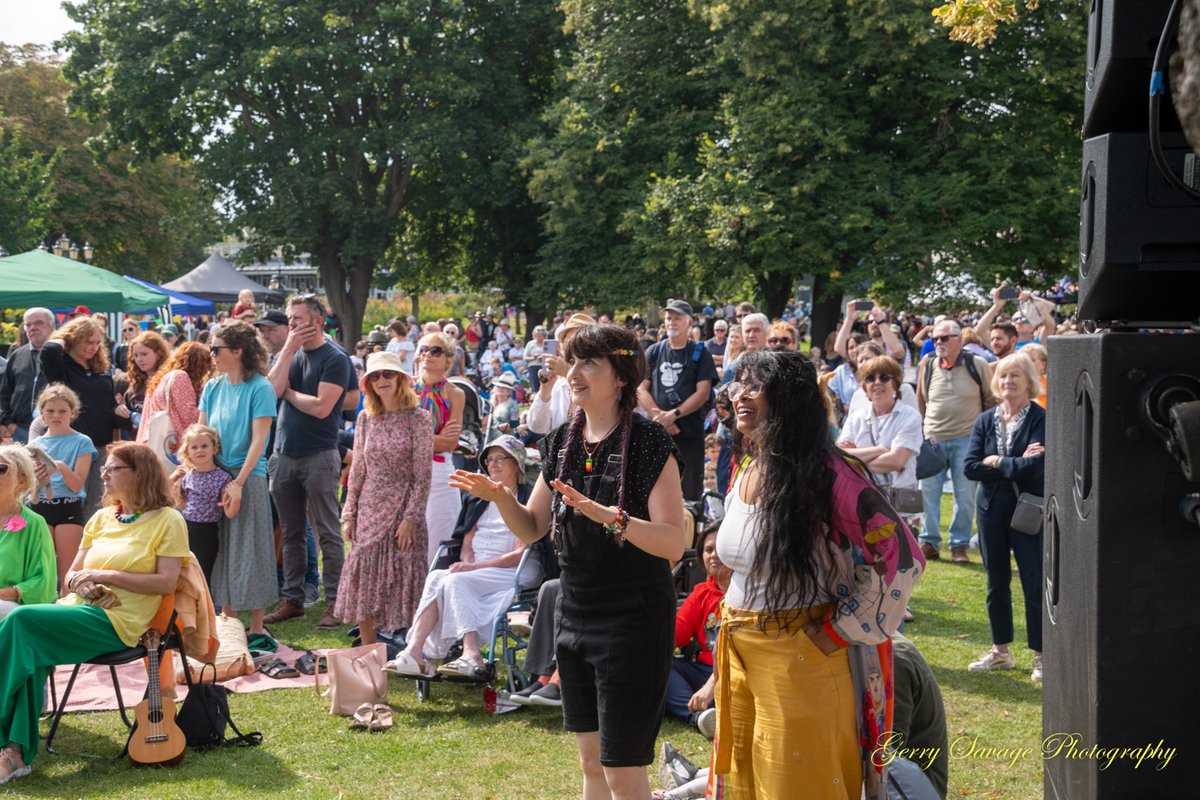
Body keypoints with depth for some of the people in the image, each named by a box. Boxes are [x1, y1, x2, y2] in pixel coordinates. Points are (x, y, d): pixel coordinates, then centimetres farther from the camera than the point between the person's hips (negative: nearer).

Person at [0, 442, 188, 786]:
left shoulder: (167, 520, 1)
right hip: (79, 608, 6)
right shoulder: (101, 518, 20)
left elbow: (166, 582, -10)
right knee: (28, 646, -28)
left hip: (118, 620, -6)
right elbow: (71, 574, 20)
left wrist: (106, 575, -13)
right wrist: (80, 581, -5)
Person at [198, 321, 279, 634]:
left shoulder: (259, 388, -10)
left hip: (248, 478, -6)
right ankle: (227, 622, 21)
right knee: (221, 552, 10)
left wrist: (238, 483, -18)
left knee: (249, 552, -2)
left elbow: (258, 441, -13)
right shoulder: (213, 387, 8)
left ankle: (256, 627, 8)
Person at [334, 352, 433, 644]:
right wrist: (349, 514, 7)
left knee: (403, 582, -5)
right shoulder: (365, 418, 8)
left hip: (403, 510, -4)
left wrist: (411, 518, -14)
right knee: (363, 585, 2)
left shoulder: (418, 418, -5)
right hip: (369, 512, 4)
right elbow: (357, 469, 12)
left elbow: (423, 475, -8)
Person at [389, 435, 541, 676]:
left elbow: (520, 554, -9)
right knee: (436, 577, -25)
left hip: (514, 573, -6)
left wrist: (475, 567, -15)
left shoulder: (527, 501, 0)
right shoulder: (480, 502, 23)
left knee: (455, 581, -32)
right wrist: (467, 564, -6)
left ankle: (471, 654, -42)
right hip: (477, 570, 6)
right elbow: (467, 544, 19)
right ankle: (415, 652, -40)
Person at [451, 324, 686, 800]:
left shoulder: (649, 443, -13)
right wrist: (499, 497, -8)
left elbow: (673, 542, -20)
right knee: (591, 761, 16)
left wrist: (608, 516, -34)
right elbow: (531, 529, 11)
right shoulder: (562, 443, 7)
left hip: (634, 617, -7)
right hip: (575, 613, 7)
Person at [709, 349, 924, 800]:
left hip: (802, 658, -8)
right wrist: (733, 627, 17)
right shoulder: (747, 474, 9)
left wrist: (836, 632, -15)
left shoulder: (828, 474, -16)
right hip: (738, 654, 8)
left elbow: (900, 556, -19)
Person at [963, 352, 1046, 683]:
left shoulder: (1042, 420, -8)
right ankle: (1000, 651, 25)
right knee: (996, 584, 13)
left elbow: (1036, 466, -21)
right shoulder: (985, 420, 6)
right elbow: (969, 466, -5)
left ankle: (1041, 655, 9)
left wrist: (997, 463, -9)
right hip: (992, 510, 5)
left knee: (1035, 584, -1)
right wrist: (1015, 465, -13)